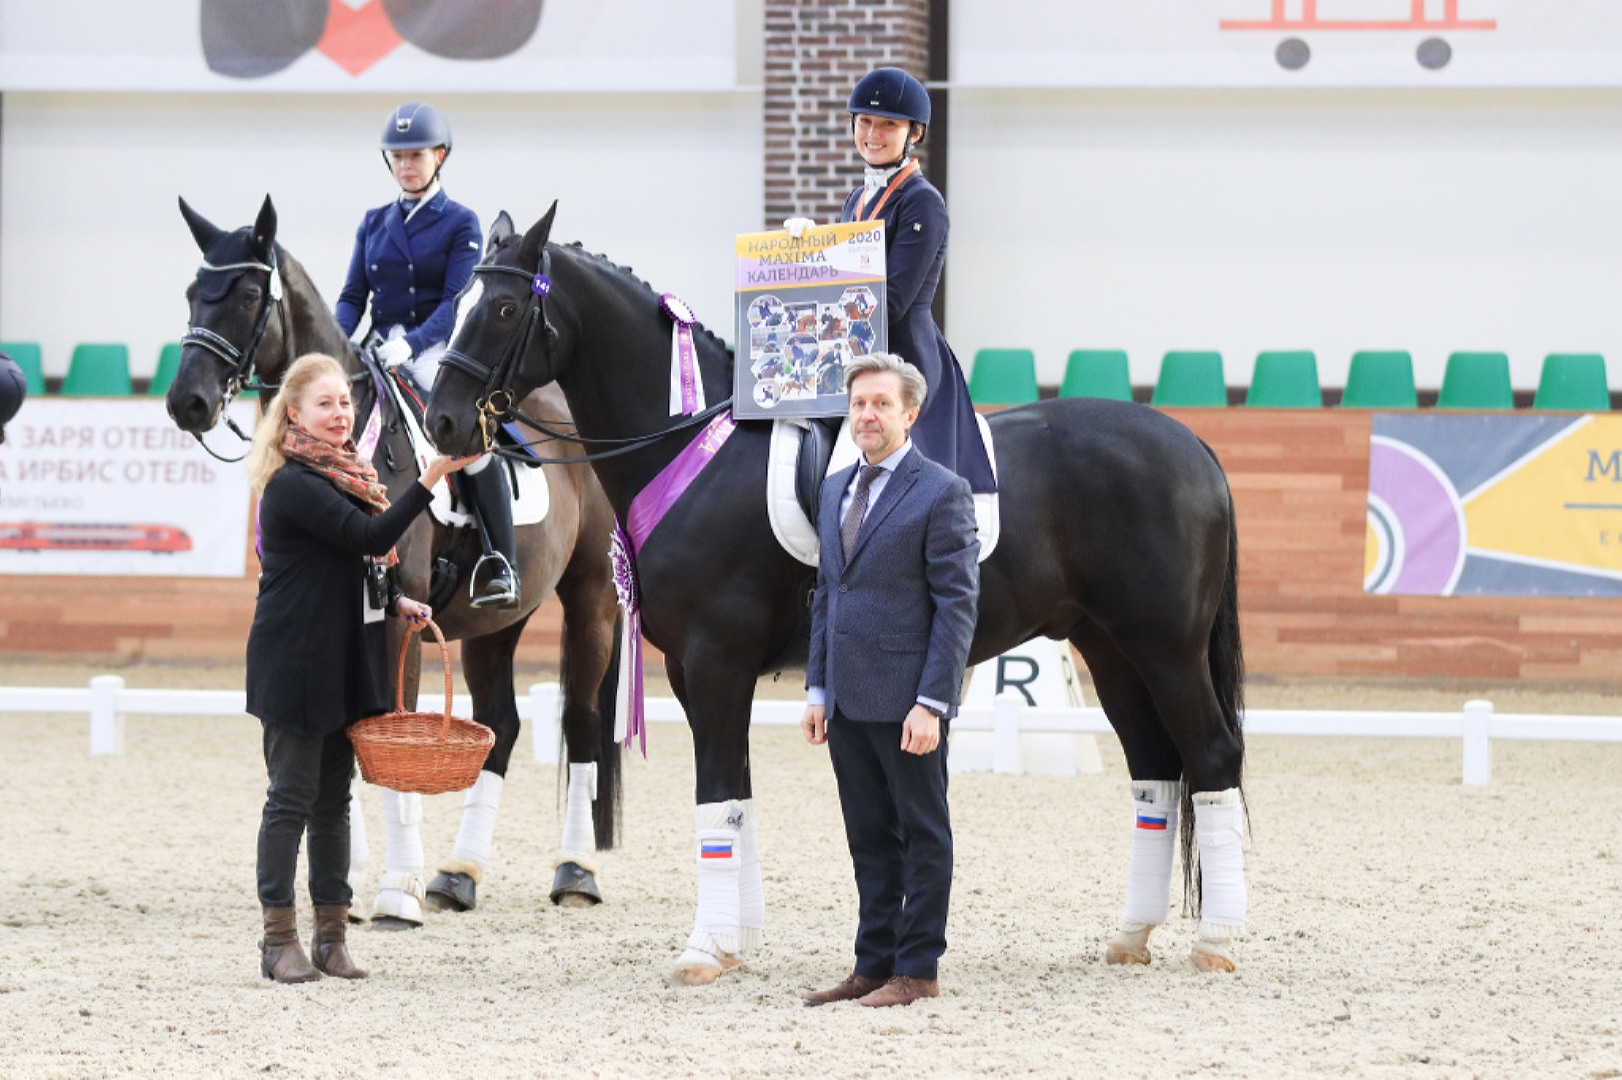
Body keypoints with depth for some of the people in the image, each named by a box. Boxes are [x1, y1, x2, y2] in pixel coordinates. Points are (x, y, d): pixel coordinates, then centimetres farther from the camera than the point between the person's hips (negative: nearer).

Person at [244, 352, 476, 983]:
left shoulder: (344, 477, 13)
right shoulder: (293, 485, -17)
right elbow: (369, 537, -28)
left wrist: (396, 601, 7)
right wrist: (430, 480, -33)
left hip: (345, 664, 9)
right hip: (295, 664, -9)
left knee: (335, 798, 10)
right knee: (293, 797, -3)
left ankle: (332, 933, 14)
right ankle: (279, 938, 3)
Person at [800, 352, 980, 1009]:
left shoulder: (942, 493, -9)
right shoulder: (836, 490, 14)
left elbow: (957, 604, -12)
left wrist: (931, 703, -18)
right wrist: (817, 690, 12)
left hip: (906, 701, -7)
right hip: (848, 701, 7)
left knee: (922, 836, 2)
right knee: (869, 839, 12)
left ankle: (918, 969, 6)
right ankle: (874, 965, 18)